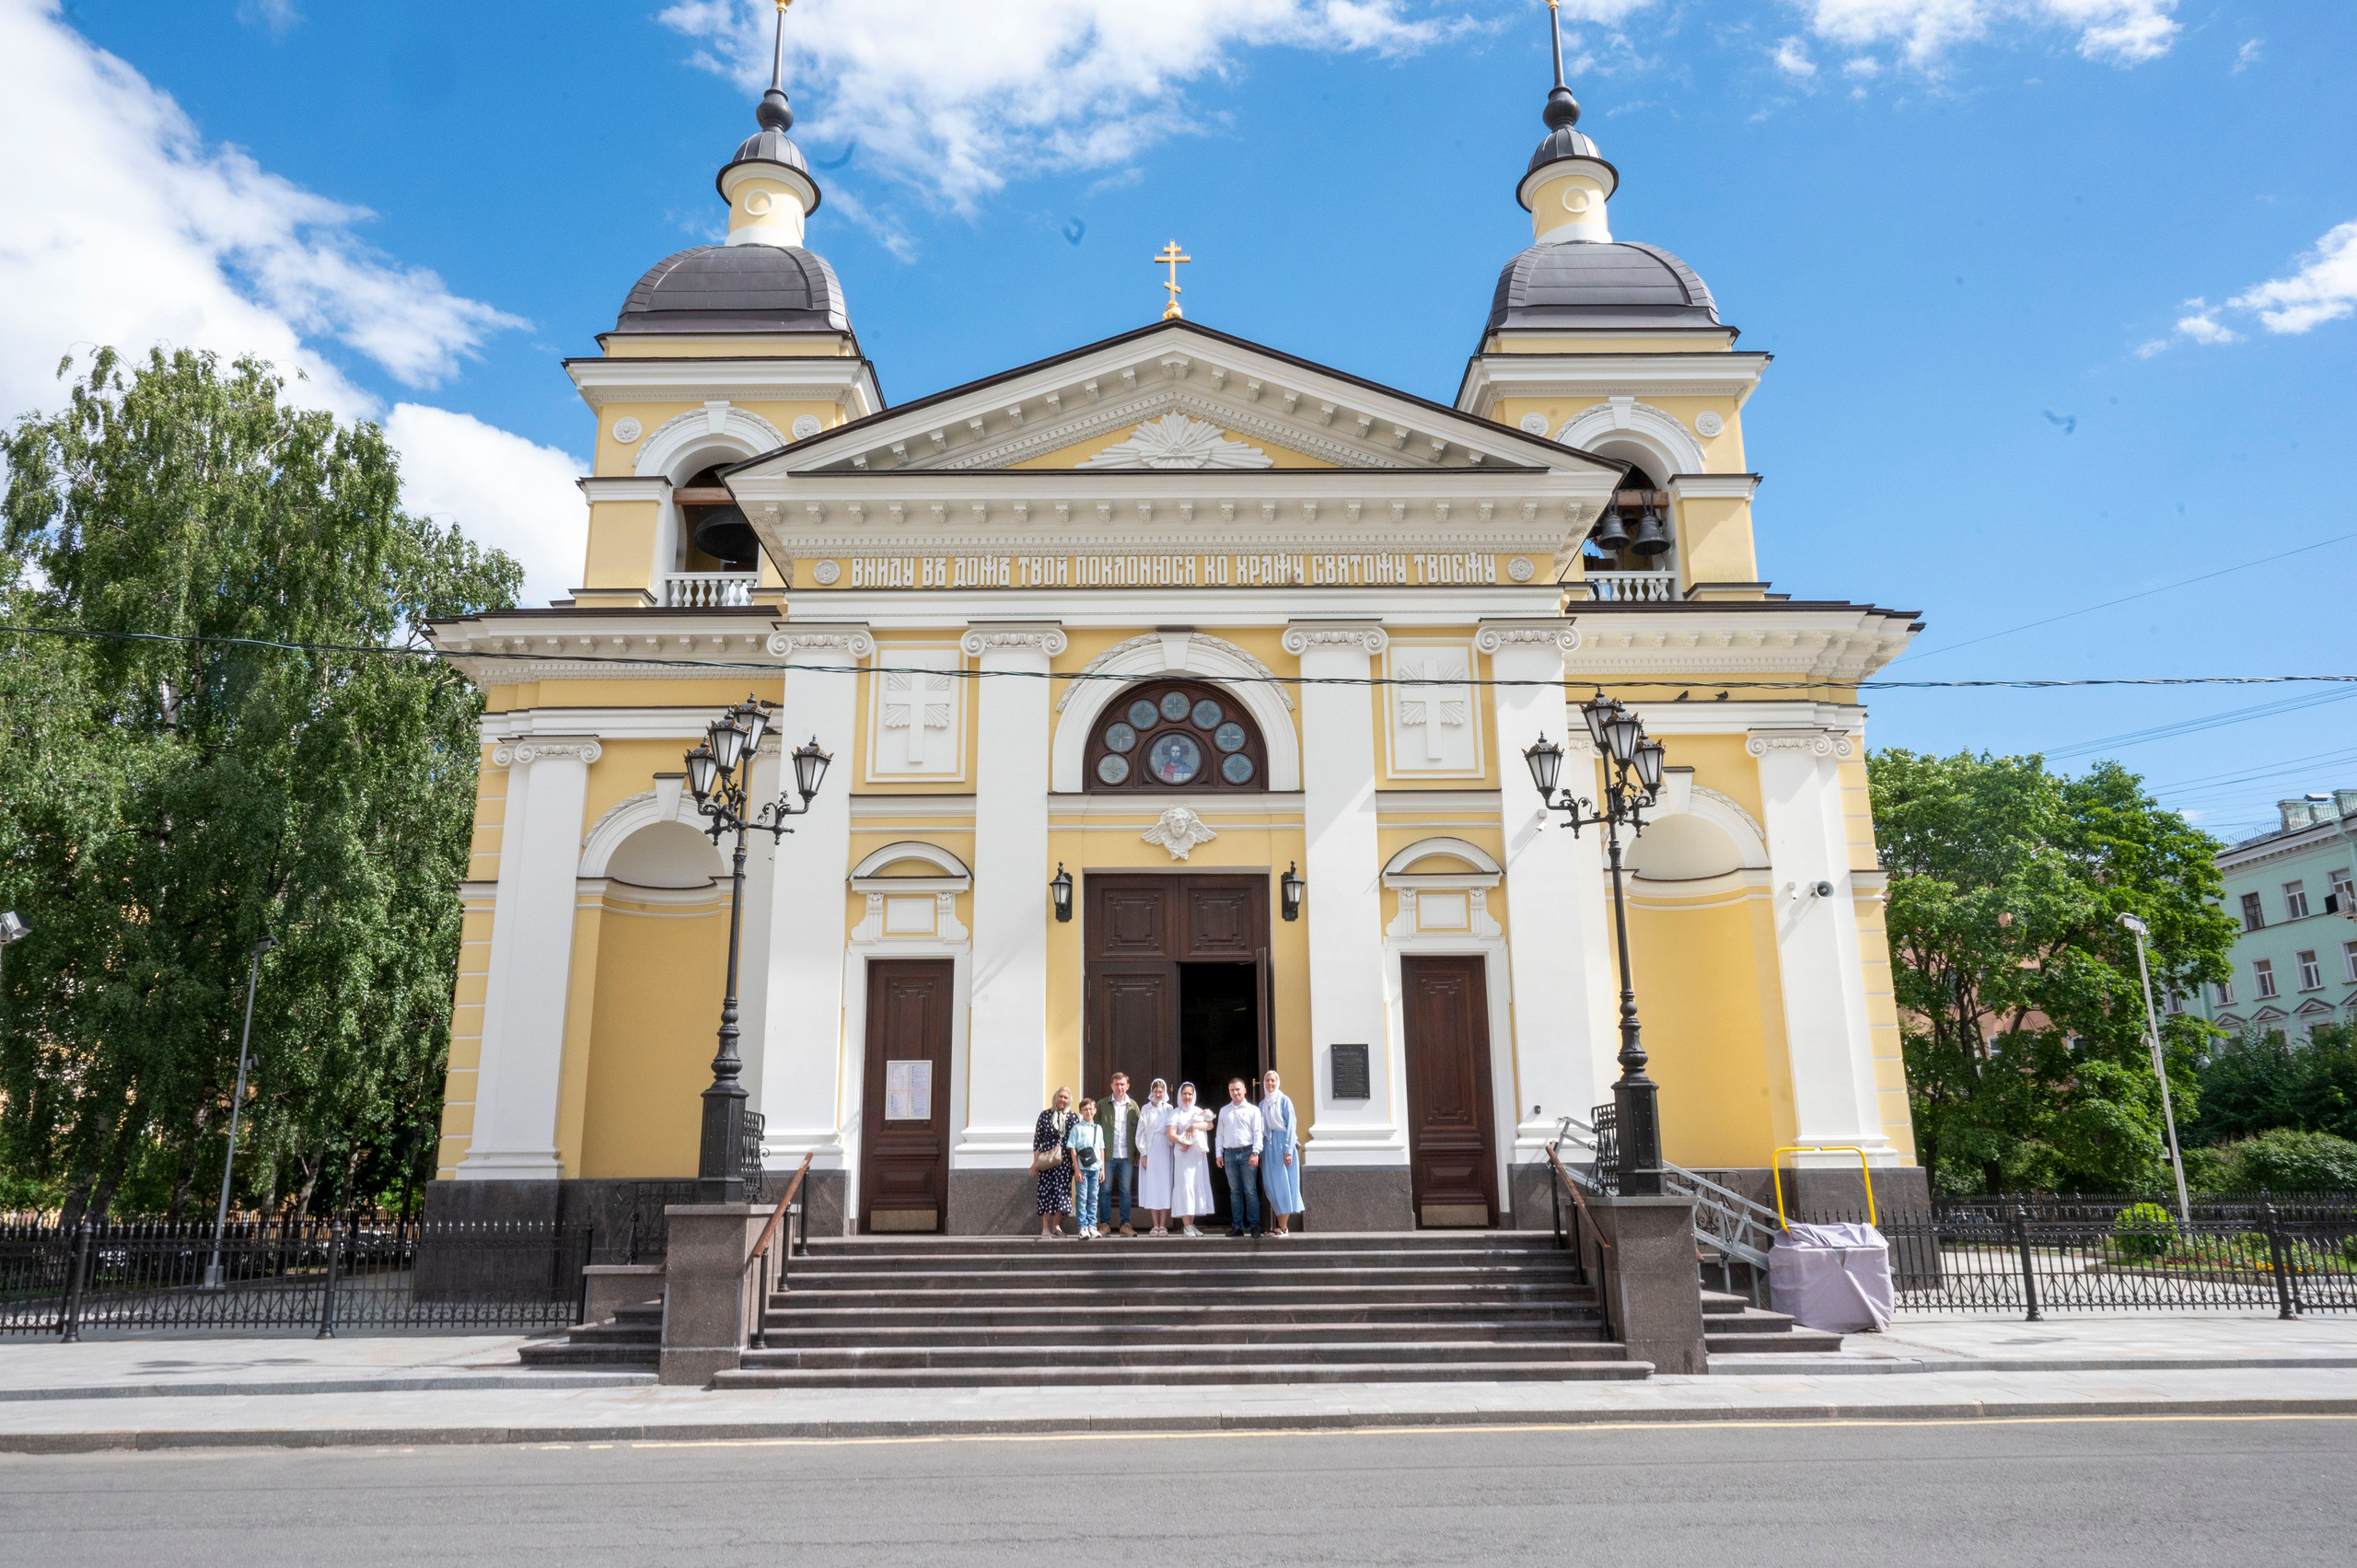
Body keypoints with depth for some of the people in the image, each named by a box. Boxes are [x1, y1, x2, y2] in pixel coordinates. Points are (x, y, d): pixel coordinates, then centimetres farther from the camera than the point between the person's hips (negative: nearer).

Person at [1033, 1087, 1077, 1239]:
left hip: (1065, 1160, 2)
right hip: (1047, 1161, -2)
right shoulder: (1045, 1115, 2)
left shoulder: (1072, 1117, 6)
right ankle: (1046, 1228, -1)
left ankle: (1057, 1226, 13)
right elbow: (1037, 1138, 3)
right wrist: (1036, 1160, -2)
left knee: (1062, 1191, 1)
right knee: (1047, 1191, -4)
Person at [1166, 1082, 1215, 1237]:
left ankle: (1191, 1224, 8)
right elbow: (1170, 1134, -8)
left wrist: (1195, 1125, -16)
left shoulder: (1199, 1111, 14)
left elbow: (1210, 1125, -1)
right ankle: (1187, 1226, -9)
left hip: (1199, 1154, 4)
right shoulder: (1176, 1113, 2)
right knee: (1185, 1186, -9)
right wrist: (1183, 1142, -21)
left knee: (1197, 1186, 3)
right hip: (1184, 1154, -4)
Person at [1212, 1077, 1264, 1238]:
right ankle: (1237, 1226, 9)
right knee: (1235, 1192, 6)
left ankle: (1254, 1225, -2)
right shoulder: (1224, 1111, 15)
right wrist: (1218, 1154, 7)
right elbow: (1220, 1134, 15)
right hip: (1230, 1154, 4)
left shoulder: (1252, 1110, 4)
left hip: (1247, 1153, -3)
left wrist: (1255, 1153, -11)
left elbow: (1257, 1133, -1)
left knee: (1250, 1191, -5)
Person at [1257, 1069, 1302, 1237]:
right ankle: (1279, 1225, 7)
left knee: (1283, 1184, -6)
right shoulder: (1263, 1104, 14)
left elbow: (1291, 1125, -7)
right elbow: (1261, 1129, 14)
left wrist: (1288, 1150, -14)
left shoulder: (1284, 1100, -2)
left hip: (1282, 1143, -5)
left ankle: (1283, 1227, -4)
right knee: (1271, 1186, 2)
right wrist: (1260, 1152, 8)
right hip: (1268, 1145, 5)